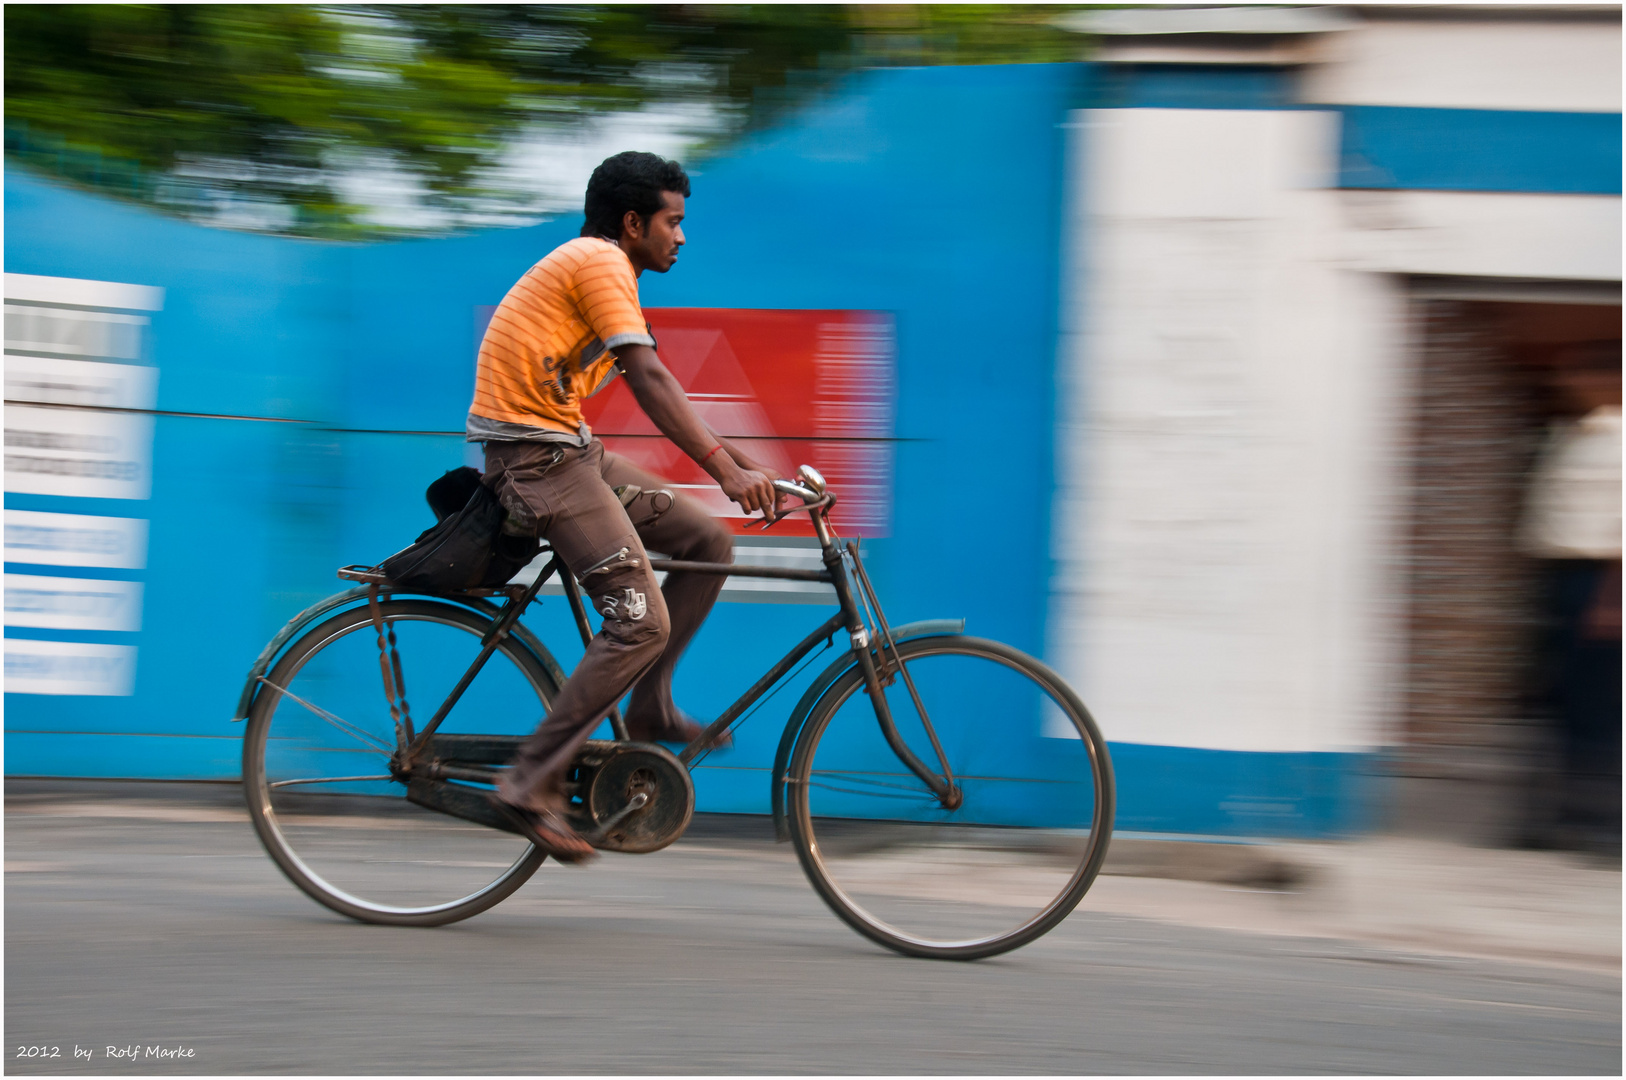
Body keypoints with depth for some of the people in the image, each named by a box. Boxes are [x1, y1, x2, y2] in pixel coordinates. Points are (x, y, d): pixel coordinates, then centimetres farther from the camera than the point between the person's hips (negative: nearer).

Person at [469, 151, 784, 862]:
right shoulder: (600, 262, -11)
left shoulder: (599, 267, 21)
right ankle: (531, 785, -16)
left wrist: (737, 460, 16)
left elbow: (650, 388, 23)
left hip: (568, 450, 10)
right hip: (534, 453, -10)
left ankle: (648, 708, 14)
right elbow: (649, 379, -21)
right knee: (641, 619, -17)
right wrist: (726, 470, -27)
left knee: (707, 540, 8)